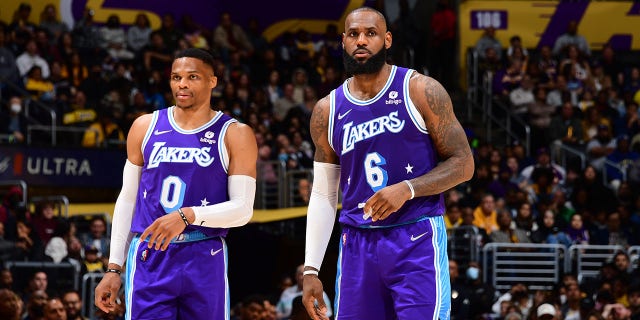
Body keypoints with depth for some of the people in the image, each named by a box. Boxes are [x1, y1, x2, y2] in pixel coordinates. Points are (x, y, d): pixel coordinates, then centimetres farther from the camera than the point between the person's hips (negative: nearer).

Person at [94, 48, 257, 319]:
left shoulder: (234, 136, 1)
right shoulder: (145, 128, 9)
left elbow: (243, 209, -6)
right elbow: (127, 198, 14)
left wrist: (188, 215, -21)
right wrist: (113, 268, 9)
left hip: (205, 263, -1)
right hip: (149, 260, 1)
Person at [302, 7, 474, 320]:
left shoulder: (421, 91, -3)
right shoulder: (327, 111, 8)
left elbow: (463, 164, -2)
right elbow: (323, 195, 13)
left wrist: (407, 189, -18)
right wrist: (310, 270, 6)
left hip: (417, 239, -4)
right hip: (357, 244, 4)